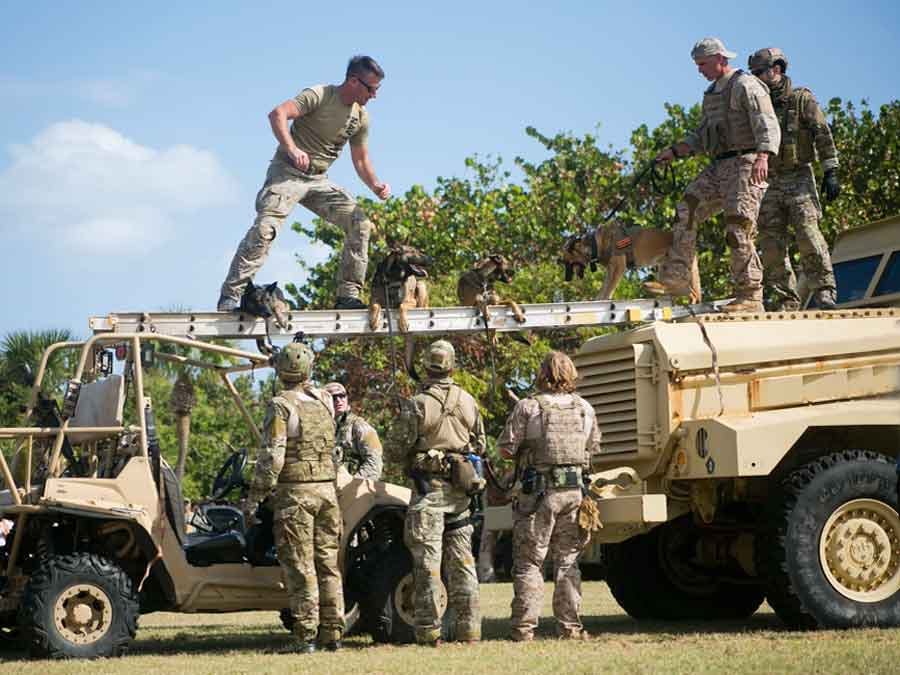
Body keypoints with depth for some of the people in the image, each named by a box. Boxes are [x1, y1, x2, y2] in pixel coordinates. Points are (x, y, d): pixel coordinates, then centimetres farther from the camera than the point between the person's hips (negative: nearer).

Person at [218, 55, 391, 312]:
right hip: (288, 172, -7)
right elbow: (277, 114, -26)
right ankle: (230, 296, -22)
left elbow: (361, 160, 16)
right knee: (265, 226, -24)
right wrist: (292, 149, -40)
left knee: (360, 222, -7)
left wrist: (375, 185, -4)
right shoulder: (320, 95, -13)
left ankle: (348, 296, -2)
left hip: (319, 180, 7)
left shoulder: (361, 117, 8)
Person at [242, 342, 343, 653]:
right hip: (326, 489, 6)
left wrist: (254, 498, -11)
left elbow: (272, 456, -16)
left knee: (299, 567, -3)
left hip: (294, 493, -5)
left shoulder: (281, 406, -9)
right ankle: (333, 633, 12)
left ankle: (306, 635, -4)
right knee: (328, 564, 10)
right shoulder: (324, 400, 9)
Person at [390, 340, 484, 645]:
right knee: (462, 560, 11)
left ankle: (429, 630, -2)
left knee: (427, 562, -1)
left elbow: (398, 447, -7)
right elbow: (480, 444, 12)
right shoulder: (468, 401, 4)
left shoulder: (417, 405, -12)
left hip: (428, 486, -5)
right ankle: (469, 626, 12)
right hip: (460, 489, 5)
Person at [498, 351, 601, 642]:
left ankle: (524, 627, -2)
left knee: (529, 562, 2)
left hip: (539, 490, -4)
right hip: (575, 490, 4)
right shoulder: (584, 408, 6)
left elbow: (506, 449, -8)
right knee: (567, 561, 12)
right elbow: (594, 449, 13)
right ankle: (570, 626, 10)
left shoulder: (528, 407, -8)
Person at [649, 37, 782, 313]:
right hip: (719, 167, 9)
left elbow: (768, 125, -18)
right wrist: (675, 151, 12)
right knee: (687, 211, -1)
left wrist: (763, 156, -35)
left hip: (745, 165, -9)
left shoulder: (745, 85, -6)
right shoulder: (712, 94, 22)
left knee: (738, 229, -14)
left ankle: (750, 296, -12)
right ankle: (676, 278, -1)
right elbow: (701, 137, 27)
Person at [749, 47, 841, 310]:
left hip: (799, 178, -5)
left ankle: (824, 291, -13)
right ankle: (785, 301, 1)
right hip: (769, 182, 5)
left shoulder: (802, 99, 2)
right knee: (772, 244, -2)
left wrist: (830, 172, -13)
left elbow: (823, 135, -4)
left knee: (808, 234, -16)